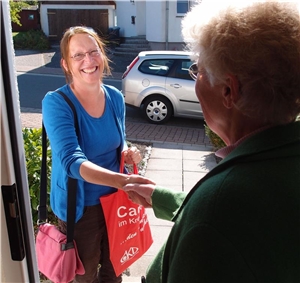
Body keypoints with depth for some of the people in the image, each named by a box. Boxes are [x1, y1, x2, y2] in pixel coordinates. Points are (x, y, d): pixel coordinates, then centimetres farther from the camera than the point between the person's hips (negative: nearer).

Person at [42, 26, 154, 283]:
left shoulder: (115, 98, -7)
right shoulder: (56, 103, -22)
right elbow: (72, 161, -34)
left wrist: (127, 153, -14)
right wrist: (123, 180, -50)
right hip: (80, 206, -4)